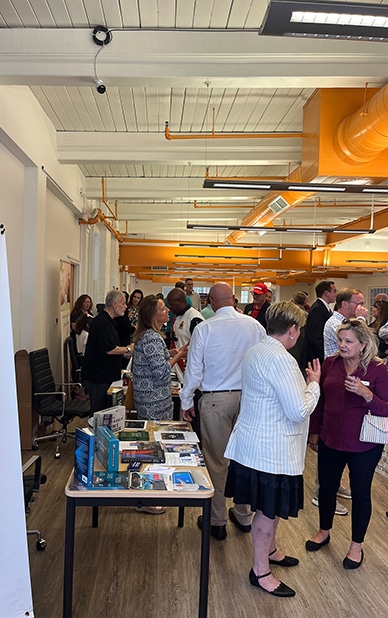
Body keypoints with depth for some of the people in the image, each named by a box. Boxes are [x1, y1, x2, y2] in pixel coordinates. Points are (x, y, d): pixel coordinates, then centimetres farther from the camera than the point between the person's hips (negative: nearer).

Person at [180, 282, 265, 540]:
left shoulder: (204, 329, -10)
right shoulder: (255, 325, -3)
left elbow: (194, 369, -6)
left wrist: (186, 401, 6)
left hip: (215, 400, -3)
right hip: (249, 397, 3)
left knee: (216, 460, 8)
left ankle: (217, 521, 21)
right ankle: (244, 515, 31)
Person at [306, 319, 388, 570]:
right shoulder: (330, 363, -3)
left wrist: (366, 393, -30)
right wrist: (314, 431, 11)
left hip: (363, 445, -3)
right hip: (330, 440, 4)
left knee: (360, 493, 12)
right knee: (327, 487, 17)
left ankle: (357, 545, 34)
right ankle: (324, 532, 42)